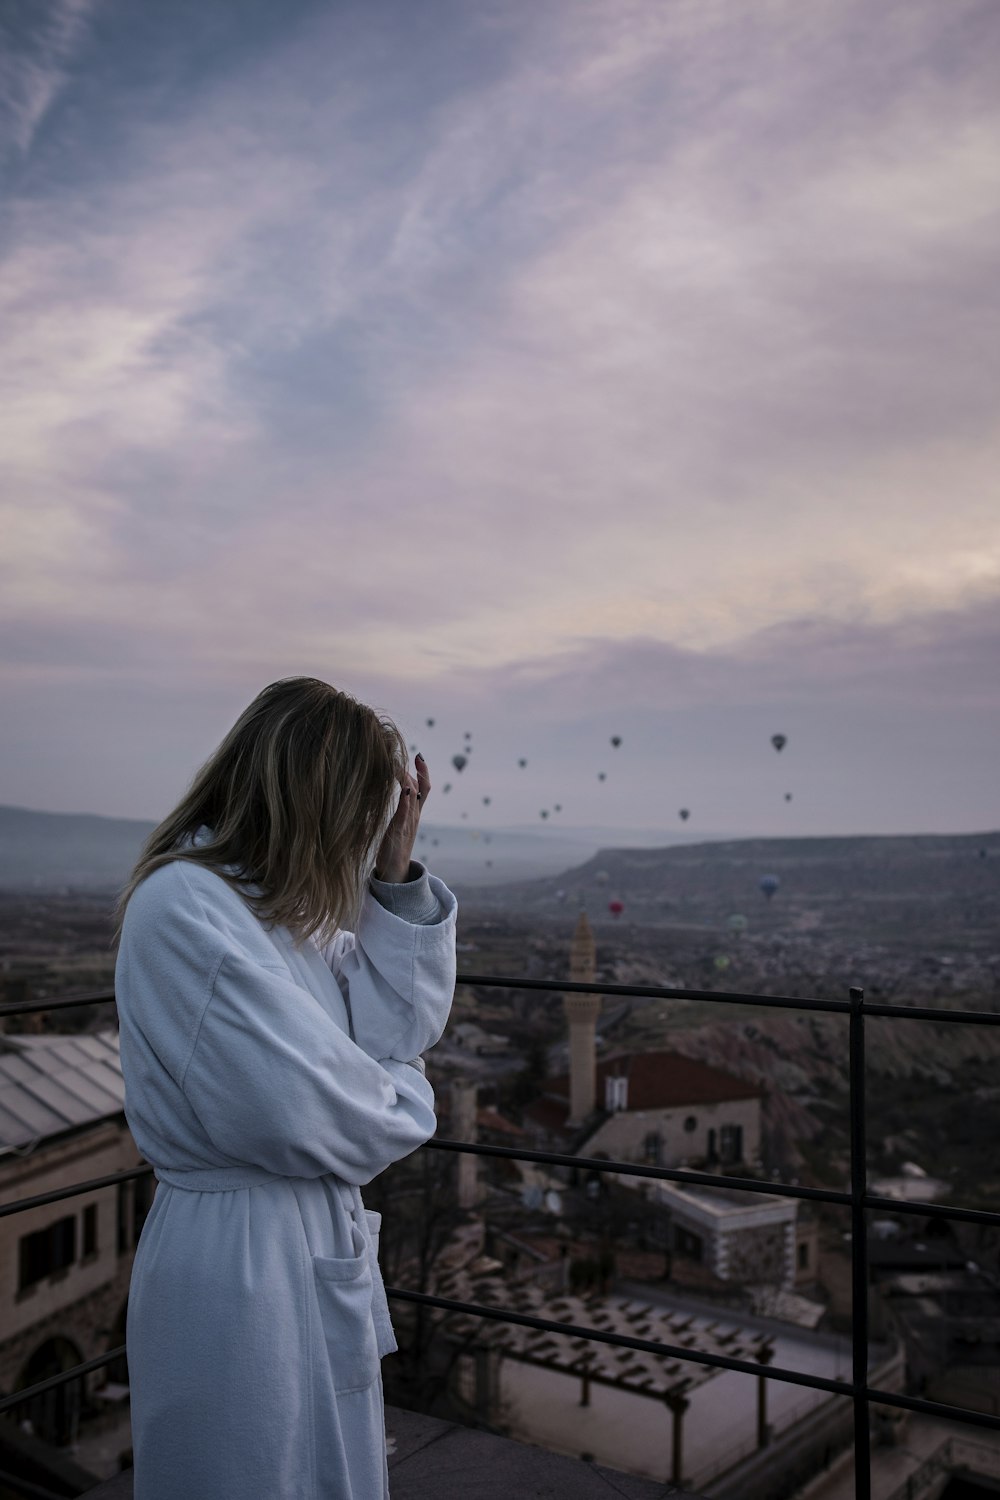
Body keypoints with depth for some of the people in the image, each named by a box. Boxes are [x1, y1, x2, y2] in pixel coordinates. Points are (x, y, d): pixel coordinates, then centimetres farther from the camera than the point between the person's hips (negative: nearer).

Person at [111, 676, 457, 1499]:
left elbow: (397, 1030, 3)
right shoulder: (182, 907, -23)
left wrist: (397, 875, -6)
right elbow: (298, 1111, -26)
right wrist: (405, 1102, -6)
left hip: (323, 1247, 9)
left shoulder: (287, 904, 4)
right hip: (238, 1262, -9)